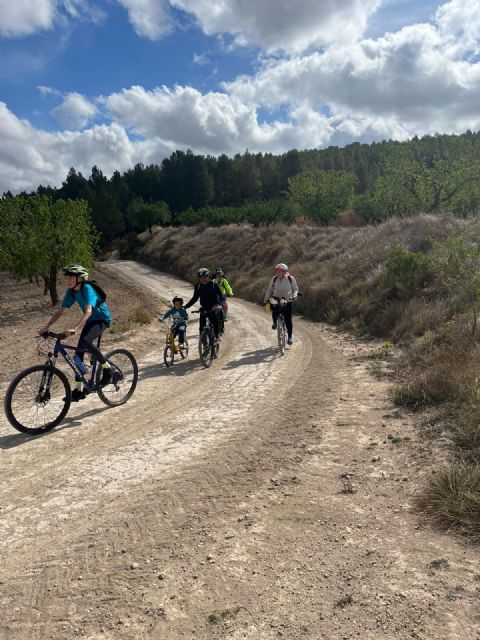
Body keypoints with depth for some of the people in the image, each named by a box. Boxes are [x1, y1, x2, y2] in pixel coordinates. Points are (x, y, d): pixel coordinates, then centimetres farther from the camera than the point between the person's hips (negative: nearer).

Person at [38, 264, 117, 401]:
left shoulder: (87, 289, -25)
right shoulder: (71, 291, -3)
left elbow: (88, 311, -39)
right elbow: (59, 311, 0)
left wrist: (75, 329, -50)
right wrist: (46, 327, -11)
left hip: (102, 319, -8)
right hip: (90, 321, 8)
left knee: (86, 340, -33)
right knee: (78, 353, 0)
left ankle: (108, 370, -17)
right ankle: (79, 389, 8)